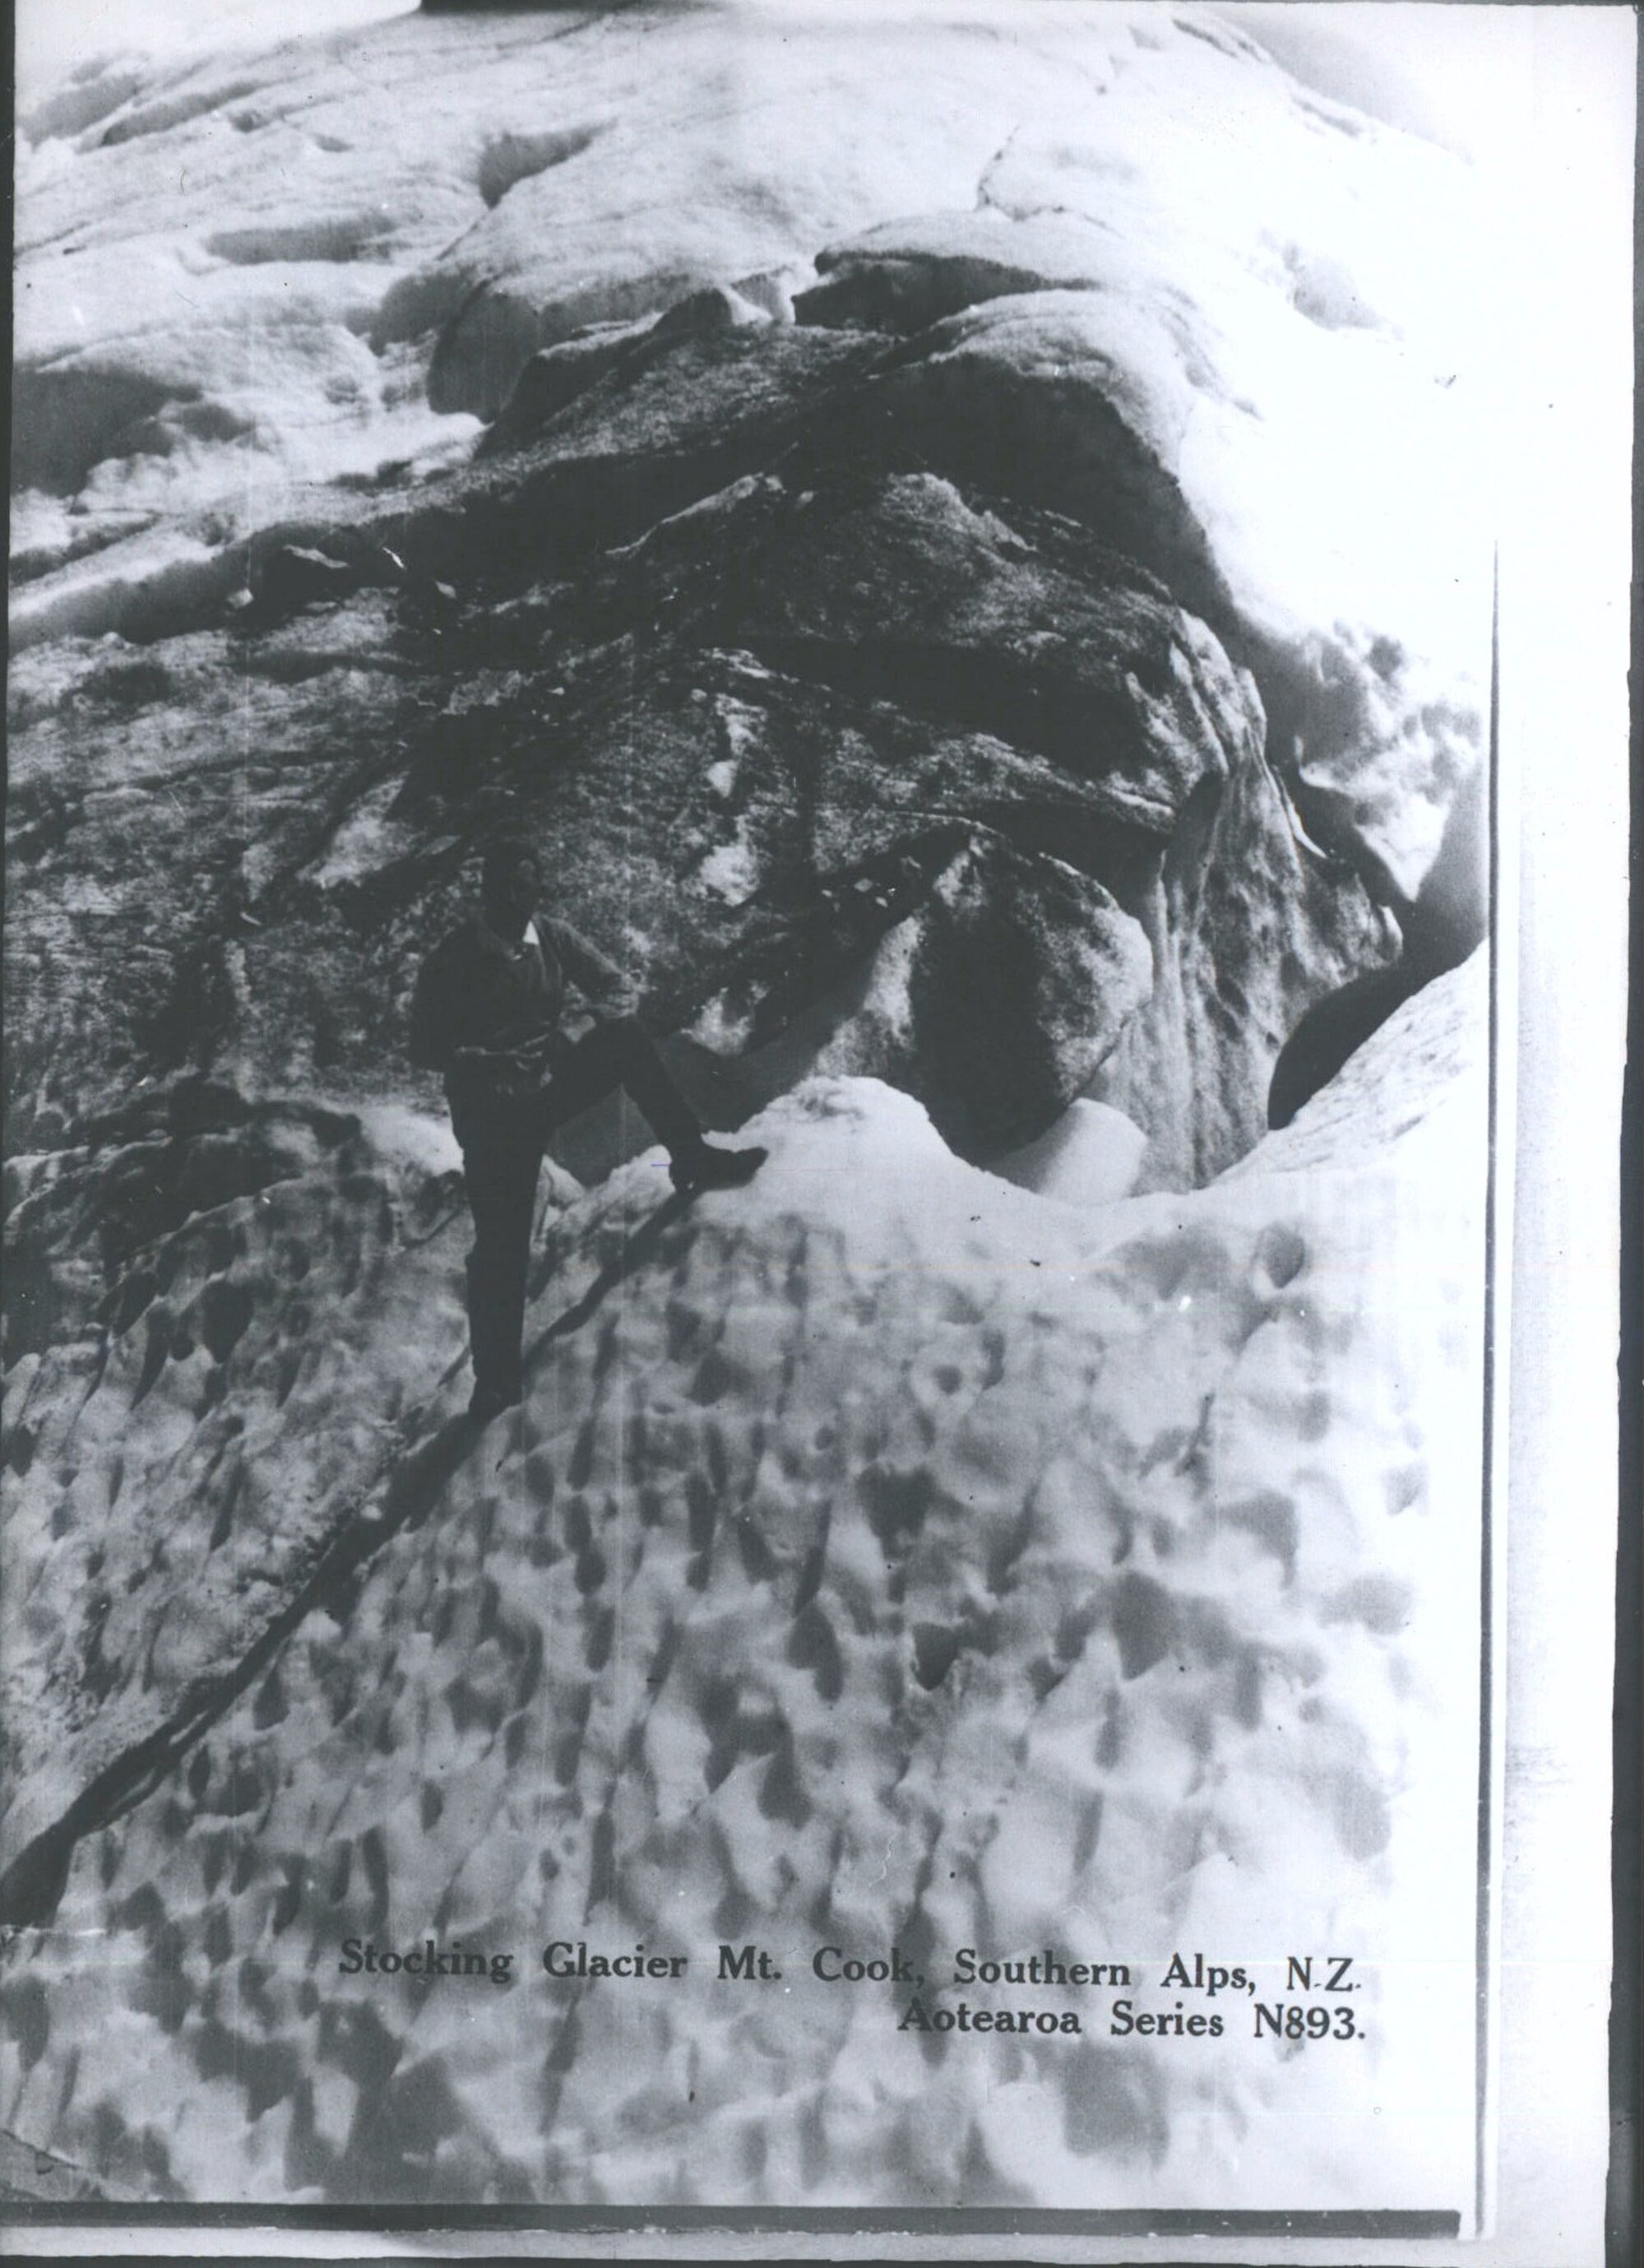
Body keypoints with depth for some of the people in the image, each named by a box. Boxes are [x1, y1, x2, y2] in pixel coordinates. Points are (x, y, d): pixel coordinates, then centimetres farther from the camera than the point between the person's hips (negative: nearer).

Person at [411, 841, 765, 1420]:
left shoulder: (555, 939, -3)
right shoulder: (450, 962, -12)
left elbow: (617, 991, -1)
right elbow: (425, 1050, -11)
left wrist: (573, 1034, -21)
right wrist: (492, 1062, -27)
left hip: (552, 1084, 4)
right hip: (492, 1111, -3)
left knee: (626, 1034, -17)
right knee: (501, 1242, -11)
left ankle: (692, 1156, -15)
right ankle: (495, 1379, -3)